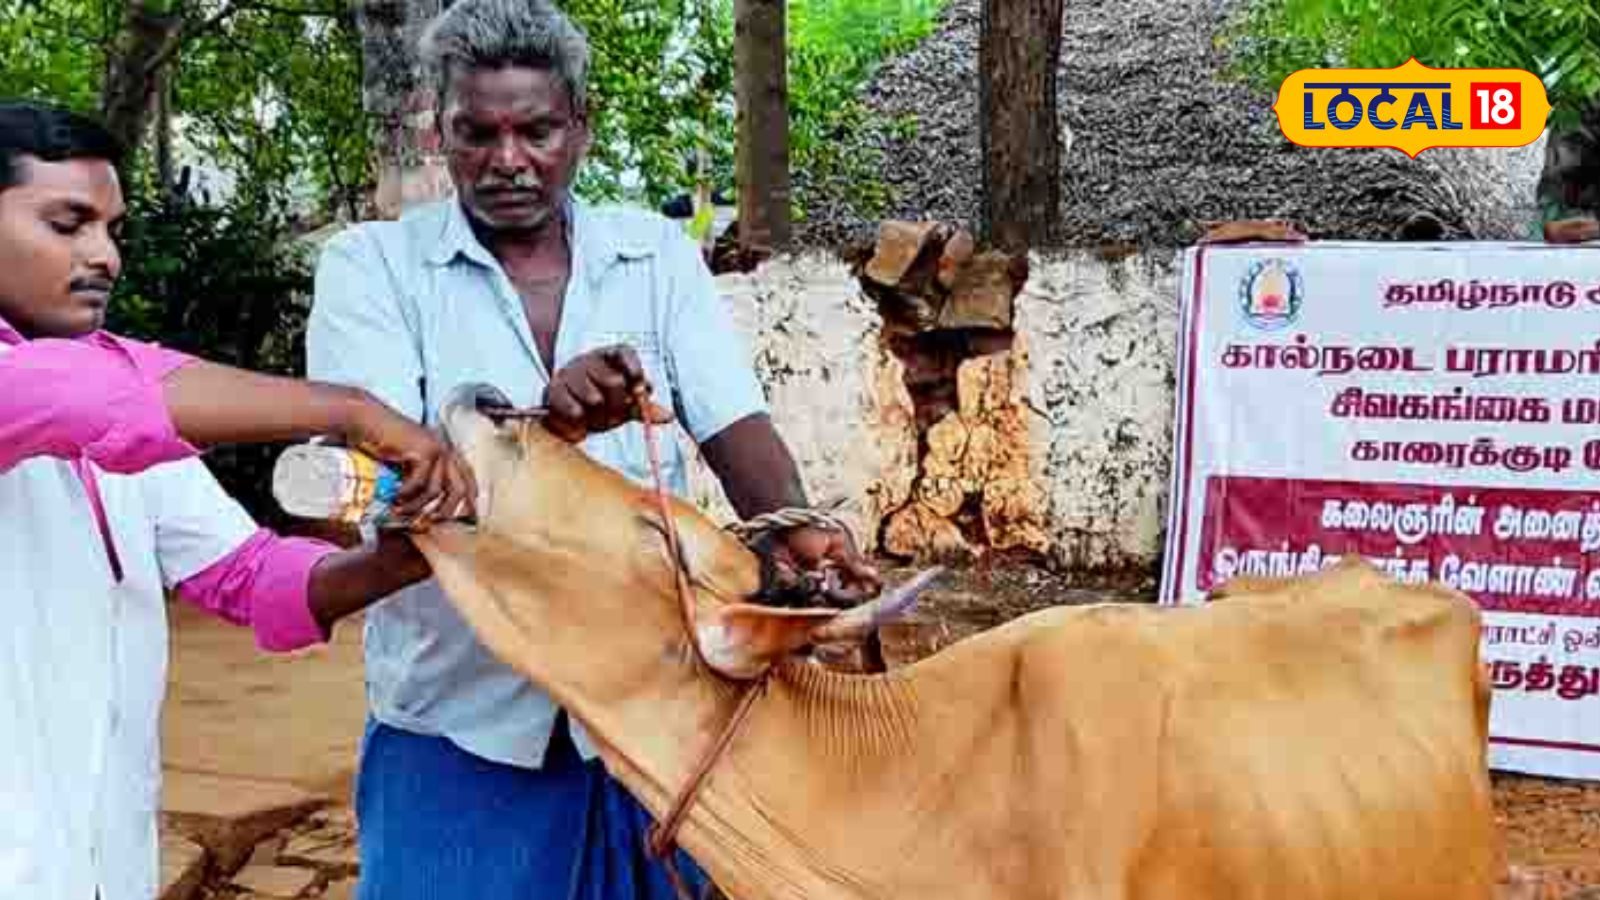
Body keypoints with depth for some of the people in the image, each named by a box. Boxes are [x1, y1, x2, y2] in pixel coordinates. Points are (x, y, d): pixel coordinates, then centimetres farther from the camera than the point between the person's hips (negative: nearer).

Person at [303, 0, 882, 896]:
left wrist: (793, 530, -26)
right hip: (460, 721, -2)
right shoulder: (371, 265, -4)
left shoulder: (659, 254, 4)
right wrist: (542, 425, -34)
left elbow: (734, 425, -5)